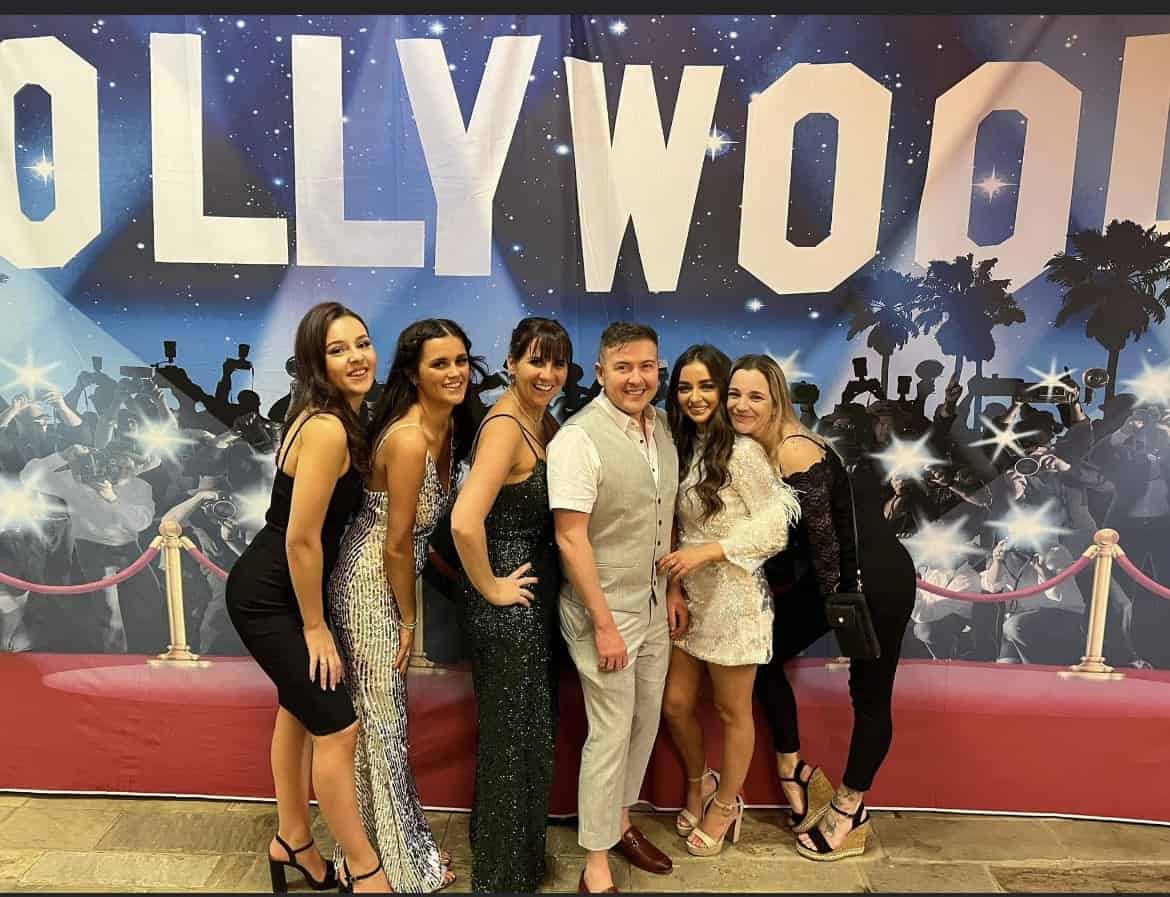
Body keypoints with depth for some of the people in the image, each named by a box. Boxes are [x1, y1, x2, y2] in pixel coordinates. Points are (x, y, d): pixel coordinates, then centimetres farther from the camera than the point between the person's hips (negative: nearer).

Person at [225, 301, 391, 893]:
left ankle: (291, 841, 44)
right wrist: (316, 627, -14)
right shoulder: (328, 428, -27)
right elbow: (301, 539, -25)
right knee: (337, 727, 0)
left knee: (300, 710, 23)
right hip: (267, 597, -10)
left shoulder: (340, 417, 2)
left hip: (280, 589, 10)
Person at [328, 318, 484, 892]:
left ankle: (394, 840, 38)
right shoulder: (409, 438, -26)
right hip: (370, 584, -8)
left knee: (381, 717, 20)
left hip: (391, 578, 8)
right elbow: (396, 545, -20)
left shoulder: (448, 426, 1)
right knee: (382, 721, 8)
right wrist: (409, 619, -9)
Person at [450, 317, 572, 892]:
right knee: (515, 735, 7)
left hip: (538, 595, 9)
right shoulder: (505, 425, -21)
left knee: (533, 728, 23)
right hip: (509, 601, -9)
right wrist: (491, 587, -20)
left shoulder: (543, 421, 7)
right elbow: (465, 521, -34)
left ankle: (519, 850, 45)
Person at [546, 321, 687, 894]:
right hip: (604, 607, -7)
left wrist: (673, 590, 11)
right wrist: (604, 624, -19)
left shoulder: (661, 426, 3)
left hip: (654, 604, 7)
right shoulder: (578, 438, -19)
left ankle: (620, 823, 40)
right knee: (612, 733, 2)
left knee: (646, 721, 18)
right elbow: (571, 538, -20)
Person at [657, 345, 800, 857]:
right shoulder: (683, 448, 6)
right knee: (675, 705, 13)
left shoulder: (742, 451, -16)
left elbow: (776, 528, -16)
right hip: (690, 597, 7)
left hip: (734, 598, -6)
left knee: (732, 712, 11)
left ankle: (726, 805, 34)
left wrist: (707, 552, -21)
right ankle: (697, 783, 41)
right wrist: (674, 585, 2)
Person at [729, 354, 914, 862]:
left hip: (877, 578, -8)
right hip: (823, 578, 8)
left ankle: (849, 809, 25)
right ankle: (793, 773, 24)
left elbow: (824, 535, -20)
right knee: (762, 654, 7)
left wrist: (834, 599, -9)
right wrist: (778, 586, 6)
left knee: (869, 696, 6)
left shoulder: (795, 452, -26)